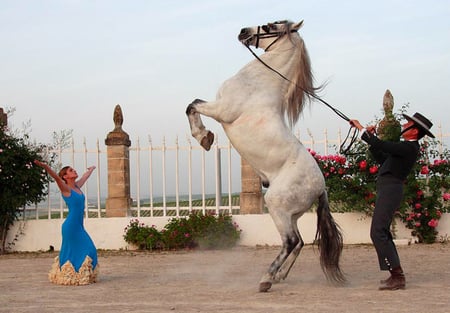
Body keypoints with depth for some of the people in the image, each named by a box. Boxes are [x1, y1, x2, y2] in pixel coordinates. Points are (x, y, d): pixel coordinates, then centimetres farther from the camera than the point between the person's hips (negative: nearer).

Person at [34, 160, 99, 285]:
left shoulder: (77, 186, 13)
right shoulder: (66, 189, -7)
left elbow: (85, 177, 32)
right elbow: (56, 177, -24)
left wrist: (91, 169, 52)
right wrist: (45, 166, -40)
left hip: (79, 226, 8)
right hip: (71, 226, -8)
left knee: (89, 250, 9)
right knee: (72, 251, -5)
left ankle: (83, 276, 16)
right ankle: (68, 277, 2)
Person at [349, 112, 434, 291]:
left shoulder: (409, 147, -15)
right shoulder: (407, 147, 17)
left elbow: (381, 146, -22)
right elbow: (382, 159, 22)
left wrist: (361, 129, -13)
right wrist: (371, 137, 15)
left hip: (390, 191, -11)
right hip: (387, 191, 11)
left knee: (378, 233, -15)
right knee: (382, 233, 18)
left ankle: (397, 277, -16)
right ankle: (396, 276, 22)